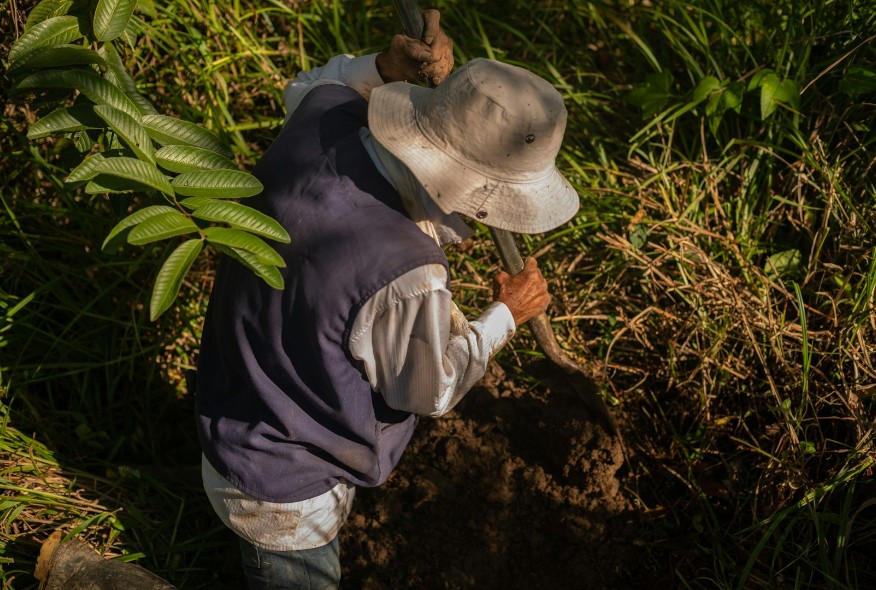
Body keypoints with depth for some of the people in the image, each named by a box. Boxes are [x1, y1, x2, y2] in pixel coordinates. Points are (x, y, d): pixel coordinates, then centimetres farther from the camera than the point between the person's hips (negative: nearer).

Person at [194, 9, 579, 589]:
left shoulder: (324, 119, -20)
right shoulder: (405, 282, -41)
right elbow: (428, 389, -18)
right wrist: (505, 315, -3)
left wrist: (384, 66, -10)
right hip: (286, 498, -7)